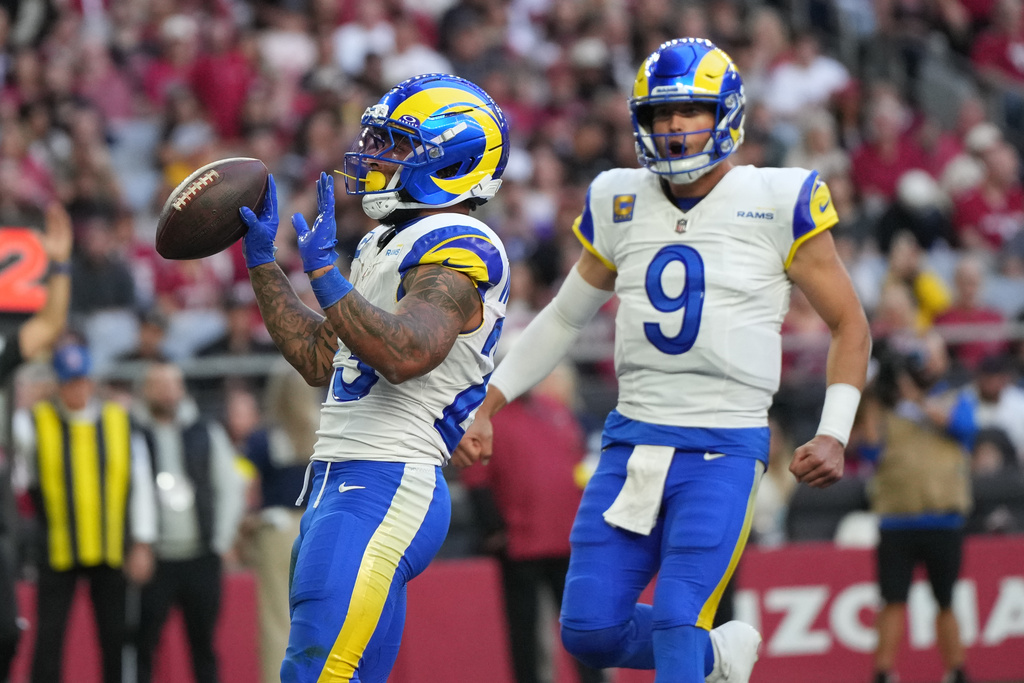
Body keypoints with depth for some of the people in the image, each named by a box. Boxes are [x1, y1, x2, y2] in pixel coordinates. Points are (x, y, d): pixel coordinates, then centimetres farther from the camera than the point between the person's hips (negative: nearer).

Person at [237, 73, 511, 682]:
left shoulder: (458, 249, -11)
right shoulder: (386, 245, 20)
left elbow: (405, 354, -28)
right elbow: (320, 361, 26)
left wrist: (323, 272, -26)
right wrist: (262, 264, 24)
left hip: (386, 489, -10)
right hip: (339, 487, 11)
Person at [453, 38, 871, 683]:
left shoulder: (777, 203, -4)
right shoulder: (621, 203, 8)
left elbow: (850, 325, 4)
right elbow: (565, 317, 22)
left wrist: (833, 435, -8)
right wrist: (486, 406, 17)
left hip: (724, 448, -5)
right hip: (634, 438, 5)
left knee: (677, 623, -17)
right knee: (590, 630, 1)